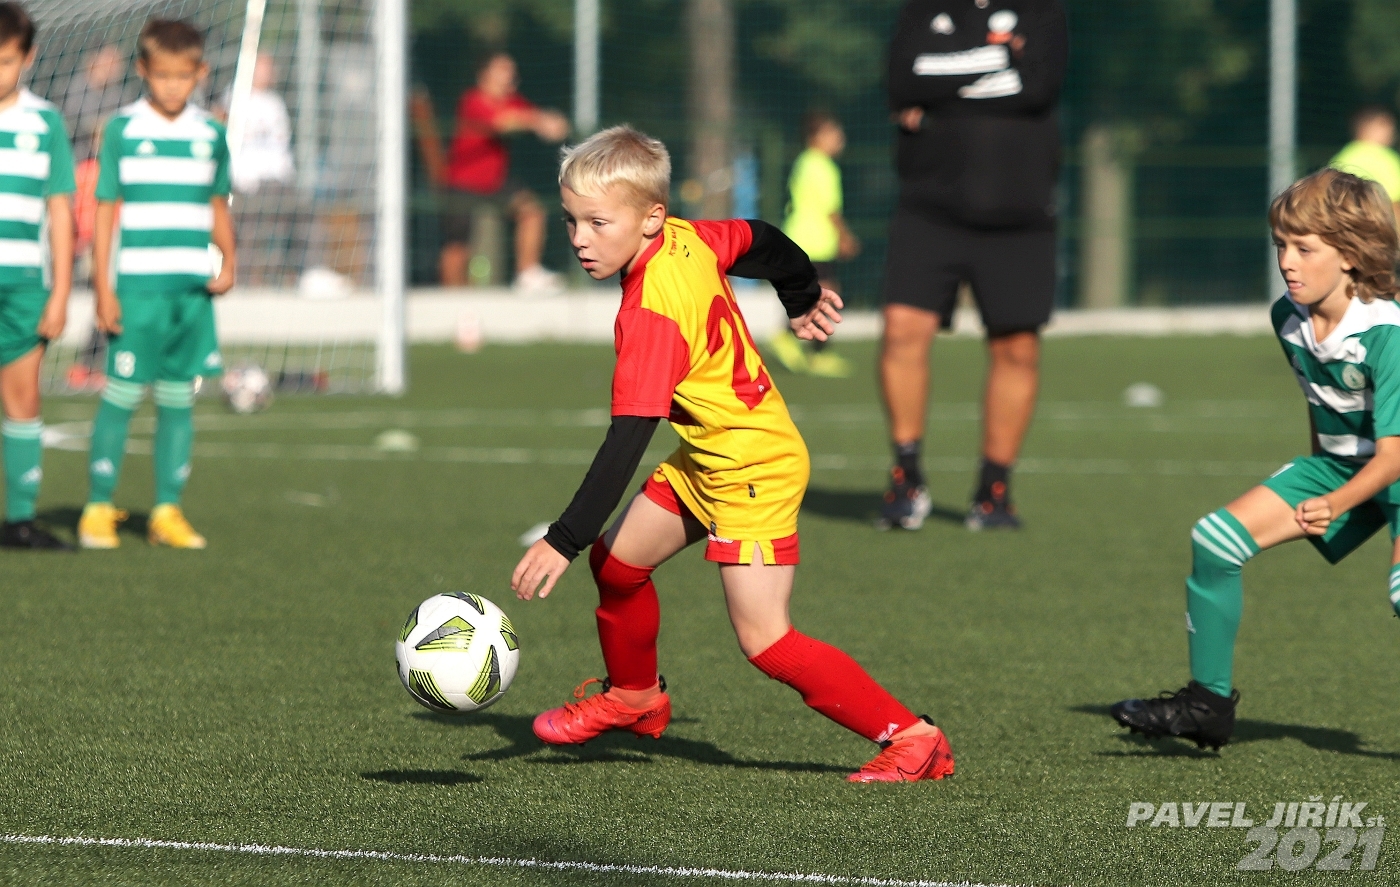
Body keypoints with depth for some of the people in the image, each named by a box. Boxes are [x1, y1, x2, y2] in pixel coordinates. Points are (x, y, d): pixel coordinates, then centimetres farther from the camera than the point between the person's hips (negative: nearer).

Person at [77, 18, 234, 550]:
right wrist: (103, 290, -4)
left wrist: (229, 262, 2)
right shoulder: (123, 130, -1)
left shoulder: (210, 135, 9)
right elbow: (105, 211, 0)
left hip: (193, 288, 3)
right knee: (121, 395, -4)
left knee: (178, 398, 5)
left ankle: (168, 512, 11)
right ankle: (98, 510, 2)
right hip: (136, 286, -3)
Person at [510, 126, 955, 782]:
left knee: (766, 643, -12)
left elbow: (627, 440, -32)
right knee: (615, 560, 17)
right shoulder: (685, 238, -5)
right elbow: (763, 241, 15)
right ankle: (634, 698, 40)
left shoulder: (651, 313, -29)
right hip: (705, 462, 10)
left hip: (753, 471, -10)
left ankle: (911, 739, -9)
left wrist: (563, 541, -34)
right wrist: (804, 297, 37)